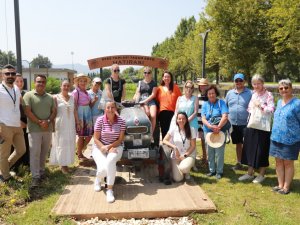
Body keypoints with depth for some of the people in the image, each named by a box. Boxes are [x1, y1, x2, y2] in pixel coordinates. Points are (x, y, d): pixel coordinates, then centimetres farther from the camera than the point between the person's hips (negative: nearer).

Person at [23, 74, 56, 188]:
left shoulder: (50, 97, 11)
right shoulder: (28, 95, -3)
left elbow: (54, 112, 8)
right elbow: (27, 112, -10)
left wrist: (48, 121, -10)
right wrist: (39, 122, -15)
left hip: (48, 129, 4)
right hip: (34, 129, -4)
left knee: (44, 152, 11)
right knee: (35, 153, -4)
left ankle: (41, 171, 26)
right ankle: (35, 176, 0)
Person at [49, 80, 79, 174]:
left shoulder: (72, 98, 9)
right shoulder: (56, 97, -4)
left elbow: (75, 111, 10)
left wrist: (77, 123, 8)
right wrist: (53, 124, -12)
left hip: (70, 124, 5)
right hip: (60, 124, -4)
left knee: (70, 144, 7)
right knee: (61, 144, 0)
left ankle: (66, 163, 17)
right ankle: (62, 164, 8)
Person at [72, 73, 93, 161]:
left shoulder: (86, 92, 13)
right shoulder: (76, 92, -9)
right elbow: (74, 106, -12)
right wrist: (77, 119, -16)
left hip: (88, 114, 7)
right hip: (80, 114, -7)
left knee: (89, 135, 7)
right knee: (81, 135, 0)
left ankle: (80, 151, 26)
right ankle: (79, 155, 17)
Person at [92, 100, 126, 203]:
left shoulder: (121, 121, -5)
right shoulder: (100, 120, -6)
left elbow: (120, 139, -4)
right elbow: (96, 139, -5)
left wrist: (109, 147, -19)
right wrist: (103, 147, -22)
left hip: (115, 147, 0)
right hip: (100, 147, 0)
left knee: (110, 161, -35)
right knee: (103, 169, -25)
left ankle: (110, 190, -21)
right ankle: (98, 179, 16)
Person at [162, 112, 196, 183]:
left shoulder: (191, 130, -4)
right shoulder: (173, 129, -3)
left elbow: (193, 146, -2)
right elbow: (164, 141, -4)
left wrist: (184, 155, -12)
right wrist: (174, 147, -17)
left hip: (188, 155, 0)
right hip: (176, 156, 0)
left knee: (183, 168, -34)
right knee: (177, 179, -17)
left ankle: (186, 172, 3)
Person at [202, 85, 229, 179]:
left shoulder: (221, 103, -2)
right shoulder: (205, 104, 8)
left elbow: (225, 117, -13)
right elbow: (203, 119, -2)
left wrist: (218, 127, -25)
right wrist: (211, 126, -20)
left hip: (220, 131, -3)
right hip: (208, 131, 3)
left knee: (219, 152, -1)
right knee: (210, 152, 10)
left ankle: (219, 171, 12)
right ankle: (212, 170, 23)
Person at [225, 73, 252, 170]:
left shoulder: (250, 93, -2)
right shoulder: (230, 93, 9)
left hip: (245, 124, -4)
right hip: (233, 124, 4)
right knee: (238, 144, 16)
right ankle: (238, 163, 28)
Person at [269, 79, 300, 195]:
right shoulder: (279, 102, 9)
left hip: (290, 139, -6)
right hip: (276, 138, 6)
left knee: (288, 163, 6)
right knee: (279, 162, 12)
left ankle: (286, 186, 18)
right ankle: (280, 185, 24)